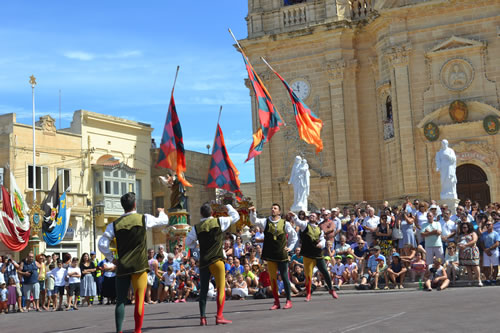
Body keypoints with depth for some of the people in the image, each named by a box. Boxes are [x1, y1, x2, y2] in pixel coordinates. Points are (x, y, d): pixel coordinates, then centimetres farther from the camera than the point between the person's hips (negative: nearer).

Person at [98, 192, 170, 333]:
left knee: (120, 301, 7)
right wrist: (161, 212, 37)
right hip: (139, 266, -2)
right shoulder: (144, 219, -2)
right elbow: (164, 220, 16)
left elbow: (102, 244, -3)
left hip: (122, 267, 2)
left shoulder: (114, 224, 2)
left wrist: (111, 258, 10)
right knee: (139, 300, 3)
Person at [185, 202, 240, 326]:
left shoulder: (197, 227, 2)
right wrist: (228, 207, 25)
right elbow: (235, 216, 10)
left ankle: (202, 318, 8)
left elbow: (188, 242, 11)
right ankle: (219, 316, -7)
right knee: (221, 288, 0)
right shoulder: (219, 221, -3)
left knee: (203, 290, 8)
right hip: (217, 260, -3)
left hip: (203, 261, 3)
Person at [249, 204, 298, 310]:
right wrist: (253, 212, -26)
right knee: (272, 278, 4)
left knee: (285, 277, 0)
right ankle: (276, 302, 10)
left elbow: (294, 236, 14)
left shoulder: (285, 223, 3)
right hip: (270, 255, 2)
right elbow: (254, 221, -9)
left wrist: (290, 247, 7)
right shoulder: (265, 222, 6)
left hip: (282, 254, -2)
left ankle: (289, 300, 8)